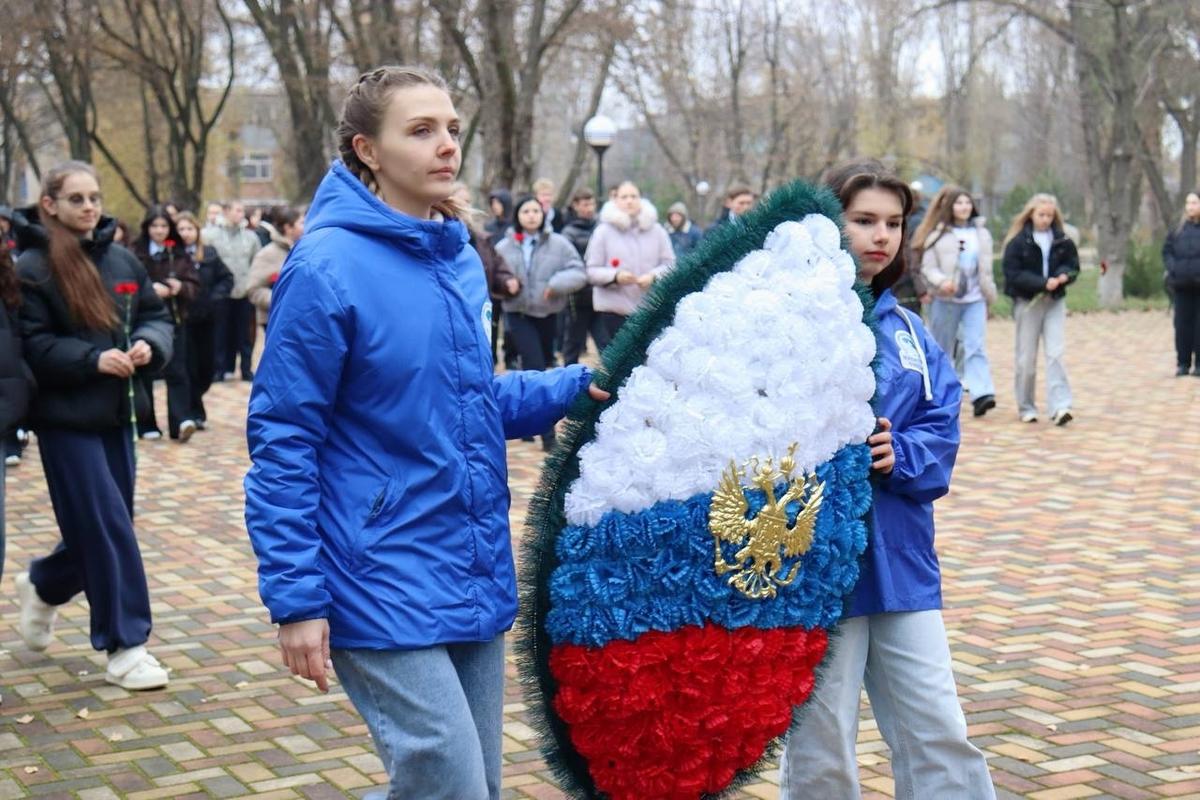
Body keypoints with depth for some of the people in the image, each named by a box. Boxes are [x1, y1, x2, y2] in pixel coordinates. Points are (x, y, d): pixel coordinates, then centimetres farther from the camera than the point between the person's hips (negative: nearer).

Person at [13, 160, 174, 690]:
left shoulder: (122, 261, 8)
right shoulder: (31, 268, -9)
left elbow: (157, 317, 12)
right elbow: (29, 345, -13)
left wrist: (149, 344, -10)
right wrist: (92, 359, -23)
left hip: (115, 414, 6)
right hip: (66, 419, -6)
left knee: (100, 528, 15)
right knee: (106, 529, -7)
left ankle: (42, 587, 43)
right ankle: (125, 647, 2)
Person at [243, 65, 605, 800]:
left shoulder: (462, 262, 8)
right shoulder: (327, 269, -13)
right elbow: (283, 443, -12)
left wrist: (574, 387, 3)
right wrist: (297, 598, -15)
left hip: (476, 585, 7)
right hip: (386, 595, -7)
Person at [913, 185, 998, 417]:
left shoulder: (981, 233, 11)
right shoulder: (937, 234, -3)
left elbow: (986, 268, 18)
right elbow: (928, 268, -6)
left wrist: (989, 295, 19)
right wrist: (942, 281, -24)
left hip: (975, 299, 2)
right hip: (945, 300, -2)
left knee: (976, 346, -12)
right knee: (942, 350, 7)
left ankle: (981, 394, -22)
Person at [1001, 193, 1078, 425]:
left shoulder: (1063, 241, 5)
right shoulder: (1017, 242, -6)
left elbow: (1073, 266, 11)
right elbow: (1013, 273, -11)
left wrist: (1063, 276, -12)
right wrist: (1043, 283, -19)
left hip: (1055, 302, 2)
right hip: (1027, 302, -2)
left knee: (1055, 354, -7)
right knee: (1027, 358, 4)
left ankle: (1060, 406, -13)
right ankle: (1026, 407, 15)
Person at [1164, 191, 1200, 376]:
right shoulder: (1179, 228, 11)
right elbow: (1167, 250, 17)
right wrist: (1172, 267, 0)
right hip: (1182, 284, 4)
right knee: (1182, 323, 6)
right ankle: (1183, 363, 12)